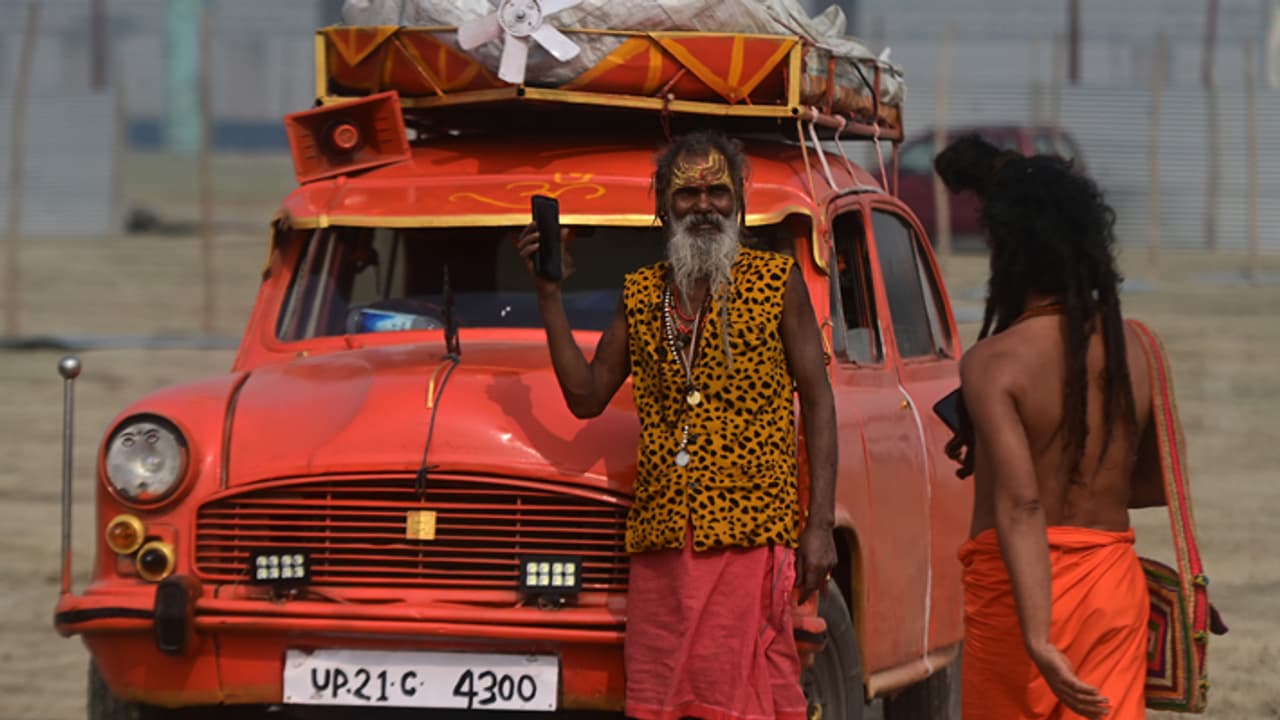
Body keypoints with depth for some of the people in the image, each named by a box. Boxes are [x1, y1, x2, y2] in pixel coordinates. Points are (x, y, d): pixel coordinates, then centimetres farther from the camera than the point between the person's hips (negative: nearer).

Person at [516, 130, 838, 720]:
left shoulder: (778, 282, 6)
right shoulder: (640, 295, 17)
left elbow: (817, 401, 4)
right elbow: (586, 396, 14)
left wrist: (821, 526, -4)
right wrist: (549, 296, 6)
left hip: (748, 536, -4)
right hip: (661, 538, 4)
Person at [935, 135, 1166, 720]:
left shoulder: (993, 363, -15)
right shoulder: (1135, 349, 0)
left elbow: (1021, 506, -24)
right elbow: (1160, 483, 11)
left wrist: (1037, 639, -28)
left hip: (1016, 586, -4)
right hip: (1114, 583, 4)